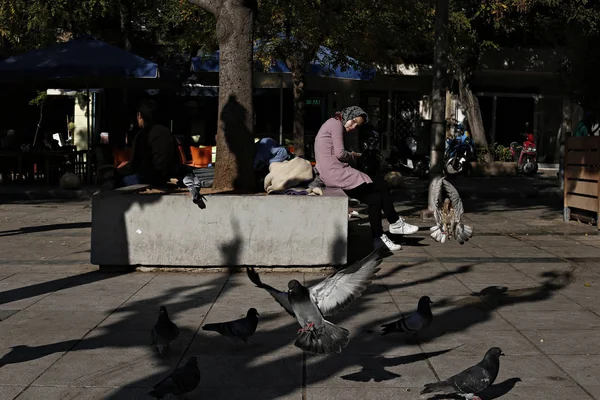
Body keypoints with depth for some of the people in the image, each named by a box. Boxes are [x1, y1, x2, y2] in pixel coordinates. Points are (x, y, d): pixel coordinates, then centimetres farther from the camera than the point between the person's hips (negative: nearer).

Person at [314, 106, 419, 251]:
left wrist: (351, 156, 7)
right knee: (382, 186, -5)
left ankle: (378, 238, 3)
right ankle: (395, 223, 8)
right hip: (335, 173, -10)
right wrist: (353, 157, 4)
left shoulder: (333, 124, 23)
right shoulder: (336, 124, -7)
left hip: (328, 175, 10)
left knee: (375, 198, 5)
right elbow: (340, 153, -15)